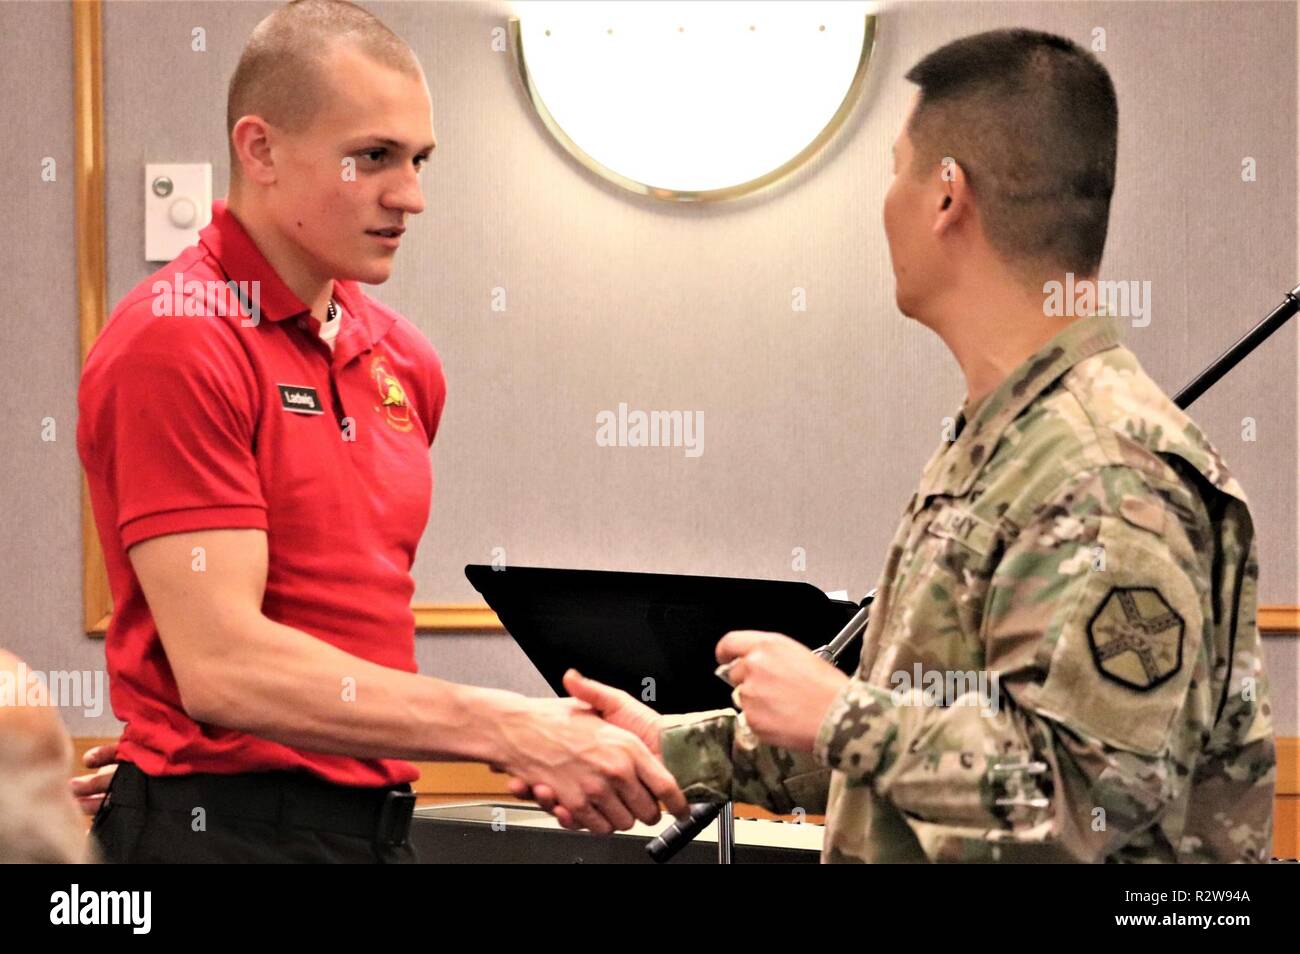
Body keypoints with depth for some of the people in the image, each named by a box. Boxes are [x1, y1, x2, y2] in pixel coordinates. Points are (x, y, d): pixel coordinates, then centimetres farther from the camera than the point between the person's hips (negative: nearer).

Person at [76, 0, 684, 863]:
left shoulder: (400, 356, 11)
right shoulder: (178, 345, -12)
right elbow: (220, 663, -21)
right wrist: (510, 733, -24)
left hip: (377, 819, 7)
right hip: (231, 824, -7)